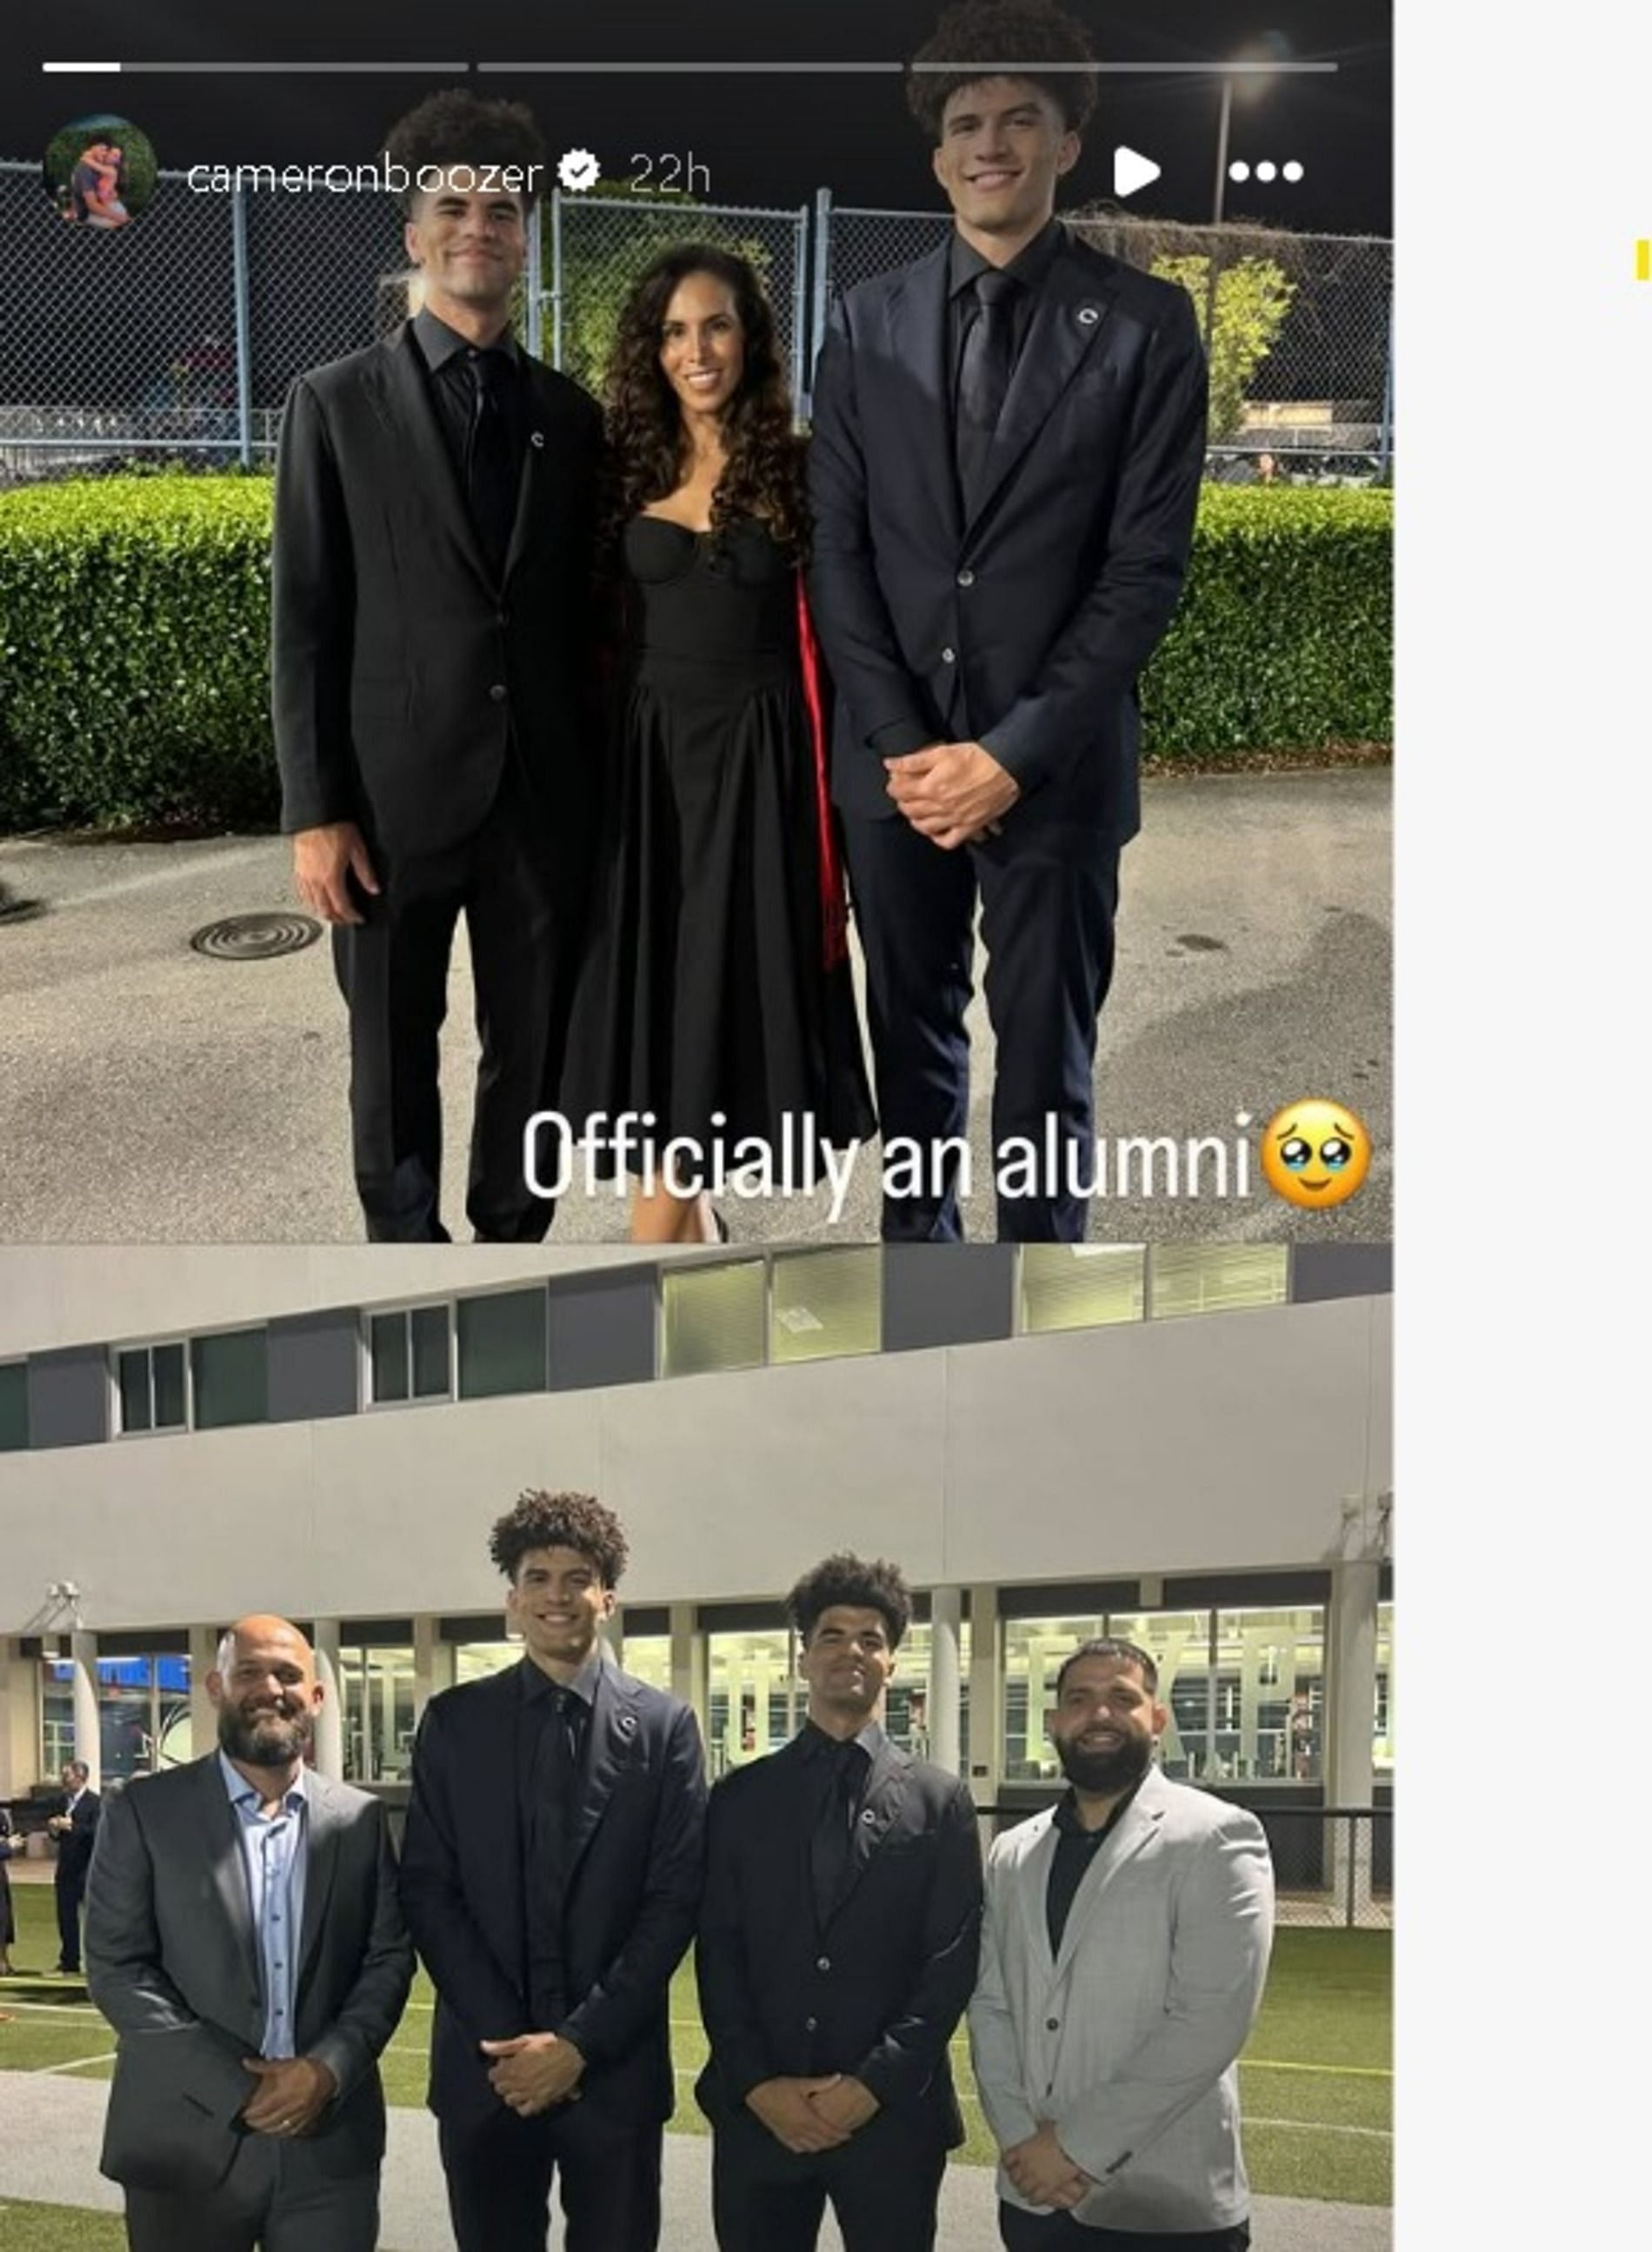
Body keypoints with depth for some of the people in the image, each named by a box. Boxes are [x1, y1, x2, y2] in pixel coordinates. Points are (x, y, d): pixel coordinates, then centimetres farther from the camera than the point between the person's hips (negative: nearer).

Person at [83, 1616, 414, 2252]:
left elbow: (389, 1958, 6)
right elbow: (116, 1967, -5)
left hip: (329, 2143, 2)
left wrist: (328, 2069, -11)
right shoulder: (145, 1811, 0)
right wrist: (236, 2087, -12)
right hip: (188, 2144, -2)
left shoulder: (360, 1818, 7)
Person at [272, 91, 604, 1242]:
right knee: (394, 1060, 9)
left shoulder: (573, 414, 9)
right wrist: (316, 811, -9)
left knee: (536, 1050, 9)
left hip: (545, 796, 3)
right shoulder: (337, 404, 0)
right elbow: (306, 622, -3)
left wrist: (603, 783, 8)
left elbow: (585, 613, 11)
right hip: (398, 793, -2)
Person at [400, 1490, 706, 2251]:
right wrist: (505, 2039, -9)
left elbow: (674, 1900, -3)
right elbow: (427, 1891, 0)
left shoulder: (663, 1726, 1)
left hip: (614, 2067, -1)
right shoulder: (454, 1722, 4)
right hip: (483, 2063, 1)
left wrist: (580, 2041, -11)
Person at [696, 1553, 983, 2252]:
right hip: (757, 2110, 1)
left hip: (892, 2113, -1)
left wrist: (874, 2084, -11)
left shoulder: (940, 1801, 5)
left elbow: (953, 1960, -1)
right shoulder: (740, 1798, 9)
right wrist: (758, 2083, -8)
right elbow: (717, 1954, 4)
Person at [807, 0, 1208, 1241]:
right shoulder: (868, 322, 6)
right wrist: (901, 745, -7)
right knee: (911, 1039, 14)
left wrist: (1012, 753, -13)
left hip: (1054, 766, -3)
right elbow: (838, 548, 4)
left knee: (1045, 1064, 6)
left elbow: (1147, 567, -7)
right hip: (893, 758, 3)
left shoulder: (1147, 323, -3)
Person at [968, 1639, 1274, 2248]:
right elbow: (988, 2004, 8)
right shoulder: (1011, 1854, 11)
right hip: (1032, 2194, 5)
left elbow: (1209, 2022, -15)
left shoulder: (1216, 1839, -7)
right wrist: (1020, 2136, -9)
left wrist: (1078, 2145, -15)